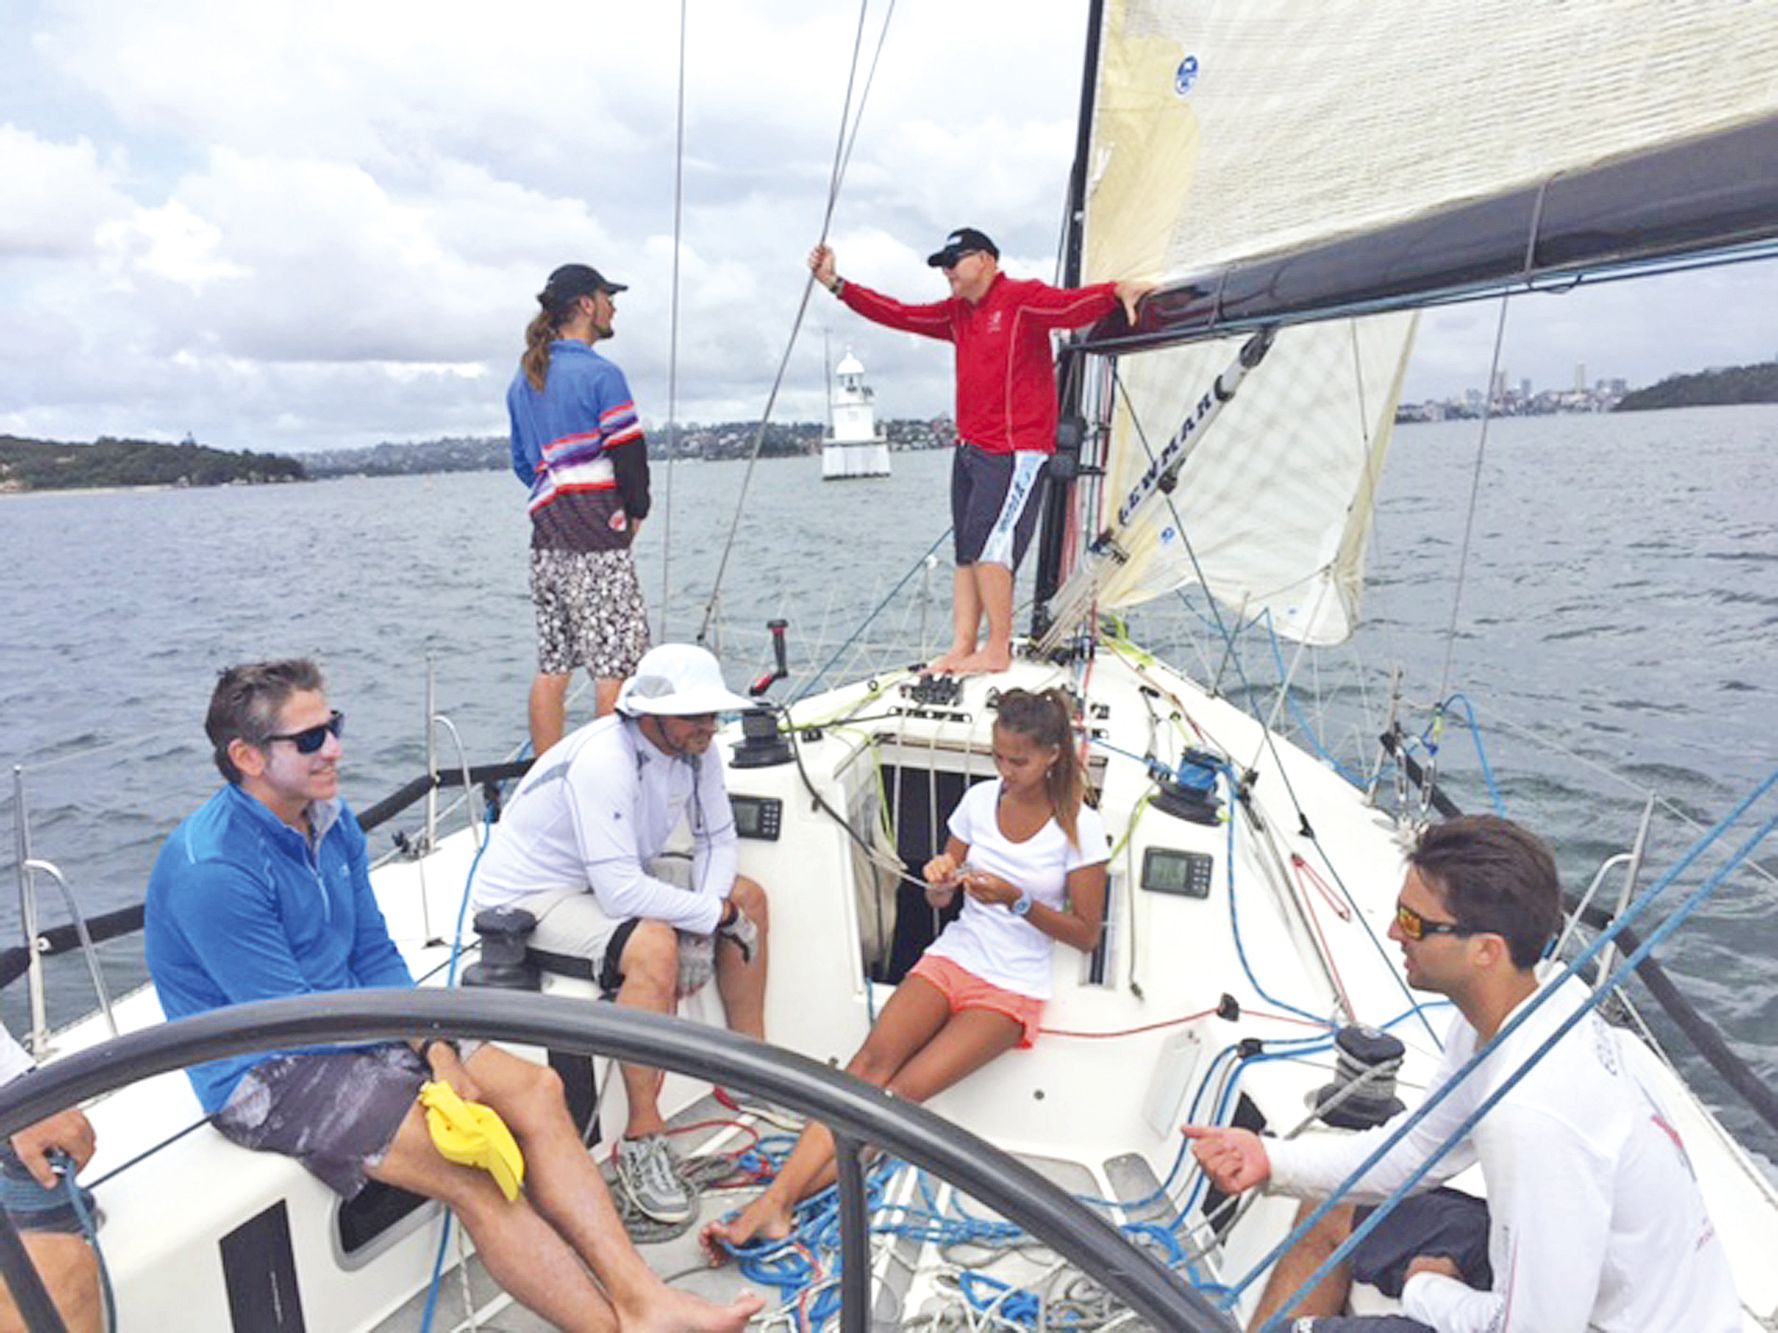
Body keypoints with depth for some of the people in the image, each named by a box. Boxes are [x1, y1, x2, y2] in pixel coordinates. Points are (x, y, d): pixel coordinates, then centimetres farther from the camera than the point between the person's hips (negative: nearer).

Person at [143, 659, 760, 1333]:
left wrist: (436, 1050, -8)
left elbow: (377, 958, 6)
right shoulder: (212, 869, -22)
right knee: (472, 1165, -24)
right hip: (265, 1076, -8)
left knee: (535, 1089, -6)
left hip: (352, 1026, 8)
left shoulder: (331, 820, 3)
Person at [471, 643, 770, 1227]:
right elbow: (621, 893, -37)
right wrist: (717, 915, -26)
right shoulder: (603, 761, -32)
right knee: (653, 946, -34)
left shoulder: (694, 748, -7)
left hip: (617, 877, 9)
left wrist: (705, 924, -15)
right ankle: (642, 1139, -17)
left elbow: (718, 839, 2)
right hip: (528, 895, -8)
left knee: (749, 894, 2)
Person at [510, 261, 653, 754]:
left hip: (545, 532, 8)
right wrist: (638, 510, 3)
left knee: (552, 666, 9)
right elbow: (629, 450, -10)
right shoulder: (599, 373, -7)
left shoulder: (522, 381, 18)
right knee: (615, 663, -3)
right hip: (597, 533, -8)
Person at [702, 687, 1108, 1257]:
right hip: (951, 958, 4)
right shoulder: (980, 799, 3)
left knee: (906, 1089, -23)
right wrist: (940, 881, -12)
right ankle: (774, 1199, -30)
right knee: (871, 1060, -23)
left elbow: (1087, 935, -5)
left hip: (1012, 989, -3)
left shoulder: (1080, 827, -8)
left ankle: (784, 1200, -24)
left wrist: (1018, 901, -19)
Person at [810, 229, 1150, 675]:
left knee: (987, 546, -12)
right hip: (969, 449, 8)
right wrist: (836, 284, 18)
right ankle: (962, 648, 8)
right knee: (965, 553, 5)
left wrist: (1118, 291, -40)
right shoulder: (956, 313, 18)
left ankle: (998, 650, -2)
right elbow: (898, 315, 21)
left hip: (1015, 450, -8)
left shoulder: (1022, 298, -5)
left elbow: (1072, 305, -20)